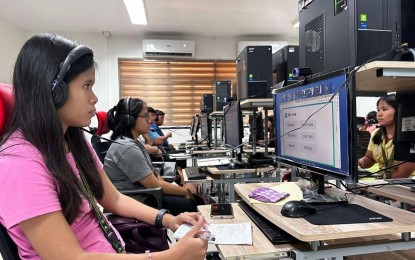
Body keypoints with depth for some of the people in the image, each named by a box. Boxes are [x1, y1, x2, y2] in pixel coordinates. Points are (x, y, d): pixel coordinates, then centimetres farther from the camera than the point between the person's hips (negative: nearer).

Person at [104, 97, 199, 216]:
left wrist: (183, 189, -2)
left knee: (194, 199, 3)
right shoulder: (127, 148, -23)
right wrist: (186, 190, -8)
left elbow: (153, 175, 8)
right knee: (189, 205, -11)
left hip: (140, 195, 9)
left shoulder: (133, 143, 9)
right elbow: (155, 185, -20)